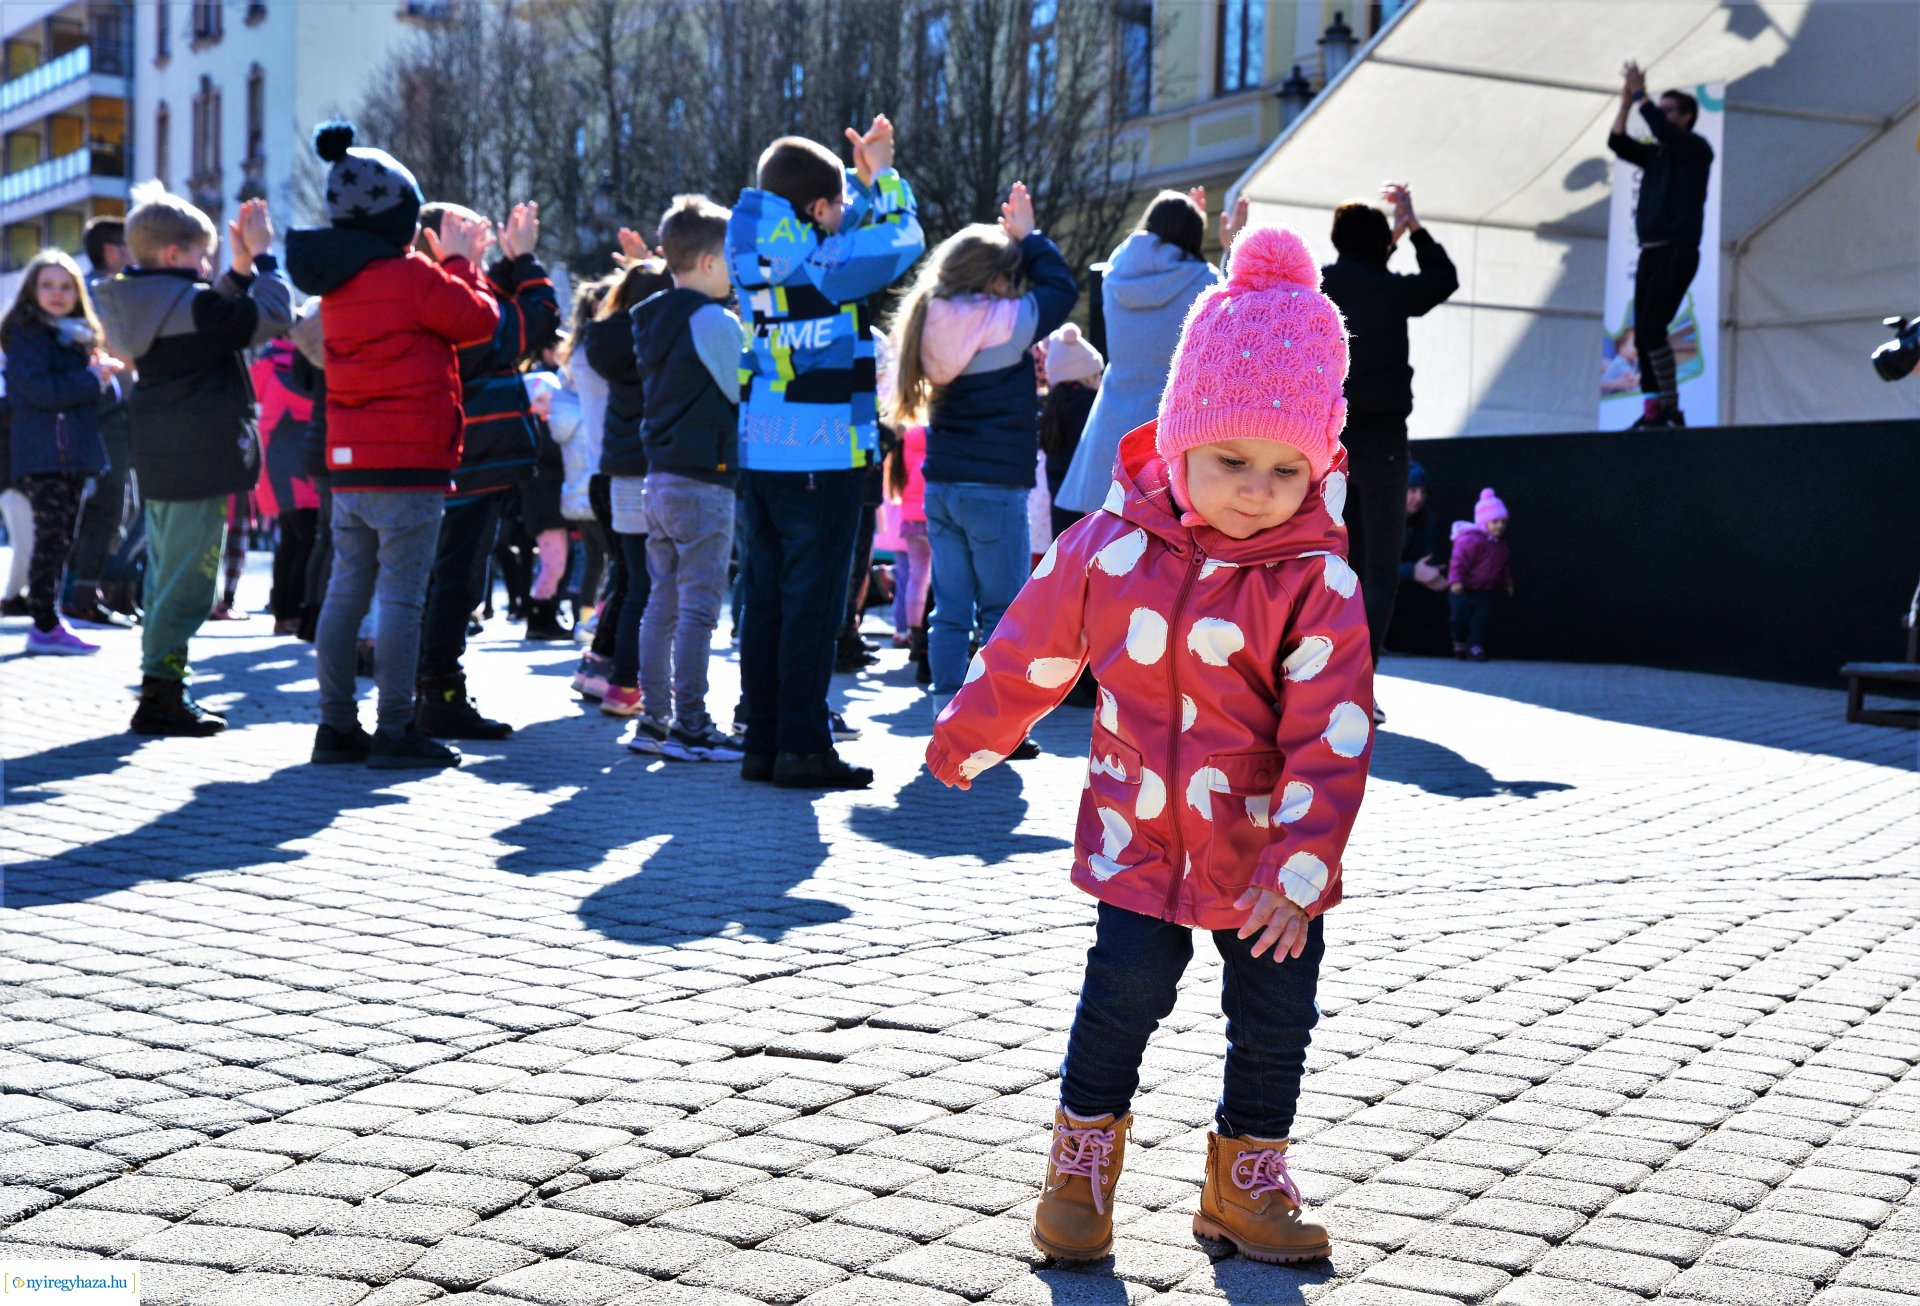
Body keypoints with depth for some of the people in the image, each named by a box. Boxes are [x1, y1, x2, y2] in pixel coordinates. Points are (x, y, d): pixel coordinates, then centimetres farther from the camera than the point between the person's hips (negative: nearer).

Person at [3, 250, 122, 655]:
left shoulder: (79, 336, 20)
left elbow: (101, 390, 19)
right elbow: (41, 389, -17)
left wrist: (104, 373, -2)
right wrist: (92, 380, -11)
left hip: (73, 453, 8)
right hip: (43, 451, -8)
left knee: (61, 541, 10)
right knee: (51, 538, -10)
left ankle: (46, 621, 16)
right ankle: (45, 626, -8)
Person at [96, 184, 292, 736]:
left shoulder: (147, 303, 13)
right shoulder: (189, 305, -15)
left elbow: (221, 316, 23)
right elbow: (273, 316, -13)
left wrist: (242, 268, 12)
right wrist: (263, 257, -3)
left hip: (160, 463, 10)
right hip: (199, 466, -10)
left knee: (167, 579, 16)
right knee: (186, 583, -4)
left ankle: (162, 693, 23)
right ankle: (160, 696, -2)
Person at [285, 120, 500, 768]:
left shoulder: (338, 282, 13)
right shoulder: (413, 276, -11)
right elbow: (478, 320, -1)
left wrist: (449, 261, 23)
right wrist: (461, 261, 11)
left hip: (348, 465, 8)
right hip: (409, 464, -8)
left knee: (346, 591, 10)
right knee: (402, 597, -4)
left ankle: (337, 725, 15)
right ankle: (395, 732, -2)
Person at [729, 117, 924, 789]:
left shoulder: (757, 261, 8)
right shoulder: (828, 264, -13)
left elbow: (845, 232, 24)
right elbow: (903, 238, 1)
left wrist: (864, 176, 17)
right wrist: (883, 177, 14)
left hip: (760, 452, 7)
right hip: (822, 455, -7)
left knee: (766, 597, 10)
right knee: (813, 602, -3)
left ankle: (762, 740, 14)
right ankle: (803, 745, -2)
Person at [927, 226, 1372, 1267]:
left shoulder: (1318, 583, -15)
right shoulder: (1110, 547, -8)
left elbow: (1331, 738, -16)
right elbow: (1029, 655, 7)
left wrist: (1300, 865, -22)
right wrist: (965, 741, 19)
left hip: (1270, 855, 0)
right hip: (1141, 837, 0)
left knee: (1276, 1019, 8)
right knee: (1123, 995, -2)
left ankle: (1246, 1184, 29)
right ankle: (1082, 1161, 21)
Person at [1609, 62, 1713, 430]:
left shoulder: (1697, 148, 0)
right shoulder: (1654, 154, 19)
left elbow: (1664, 132, -17)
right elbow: (1617, 142, 10)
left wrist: (1640, 95, -9)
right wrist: (1626, 100, 2)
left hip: (1678, 253, -7)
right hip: (1650, 253, 7)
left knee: (1652, 329, -19)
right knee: (1642, 335, 0)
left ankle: (1671, 409, -16)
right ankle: (1653, 410, 0)